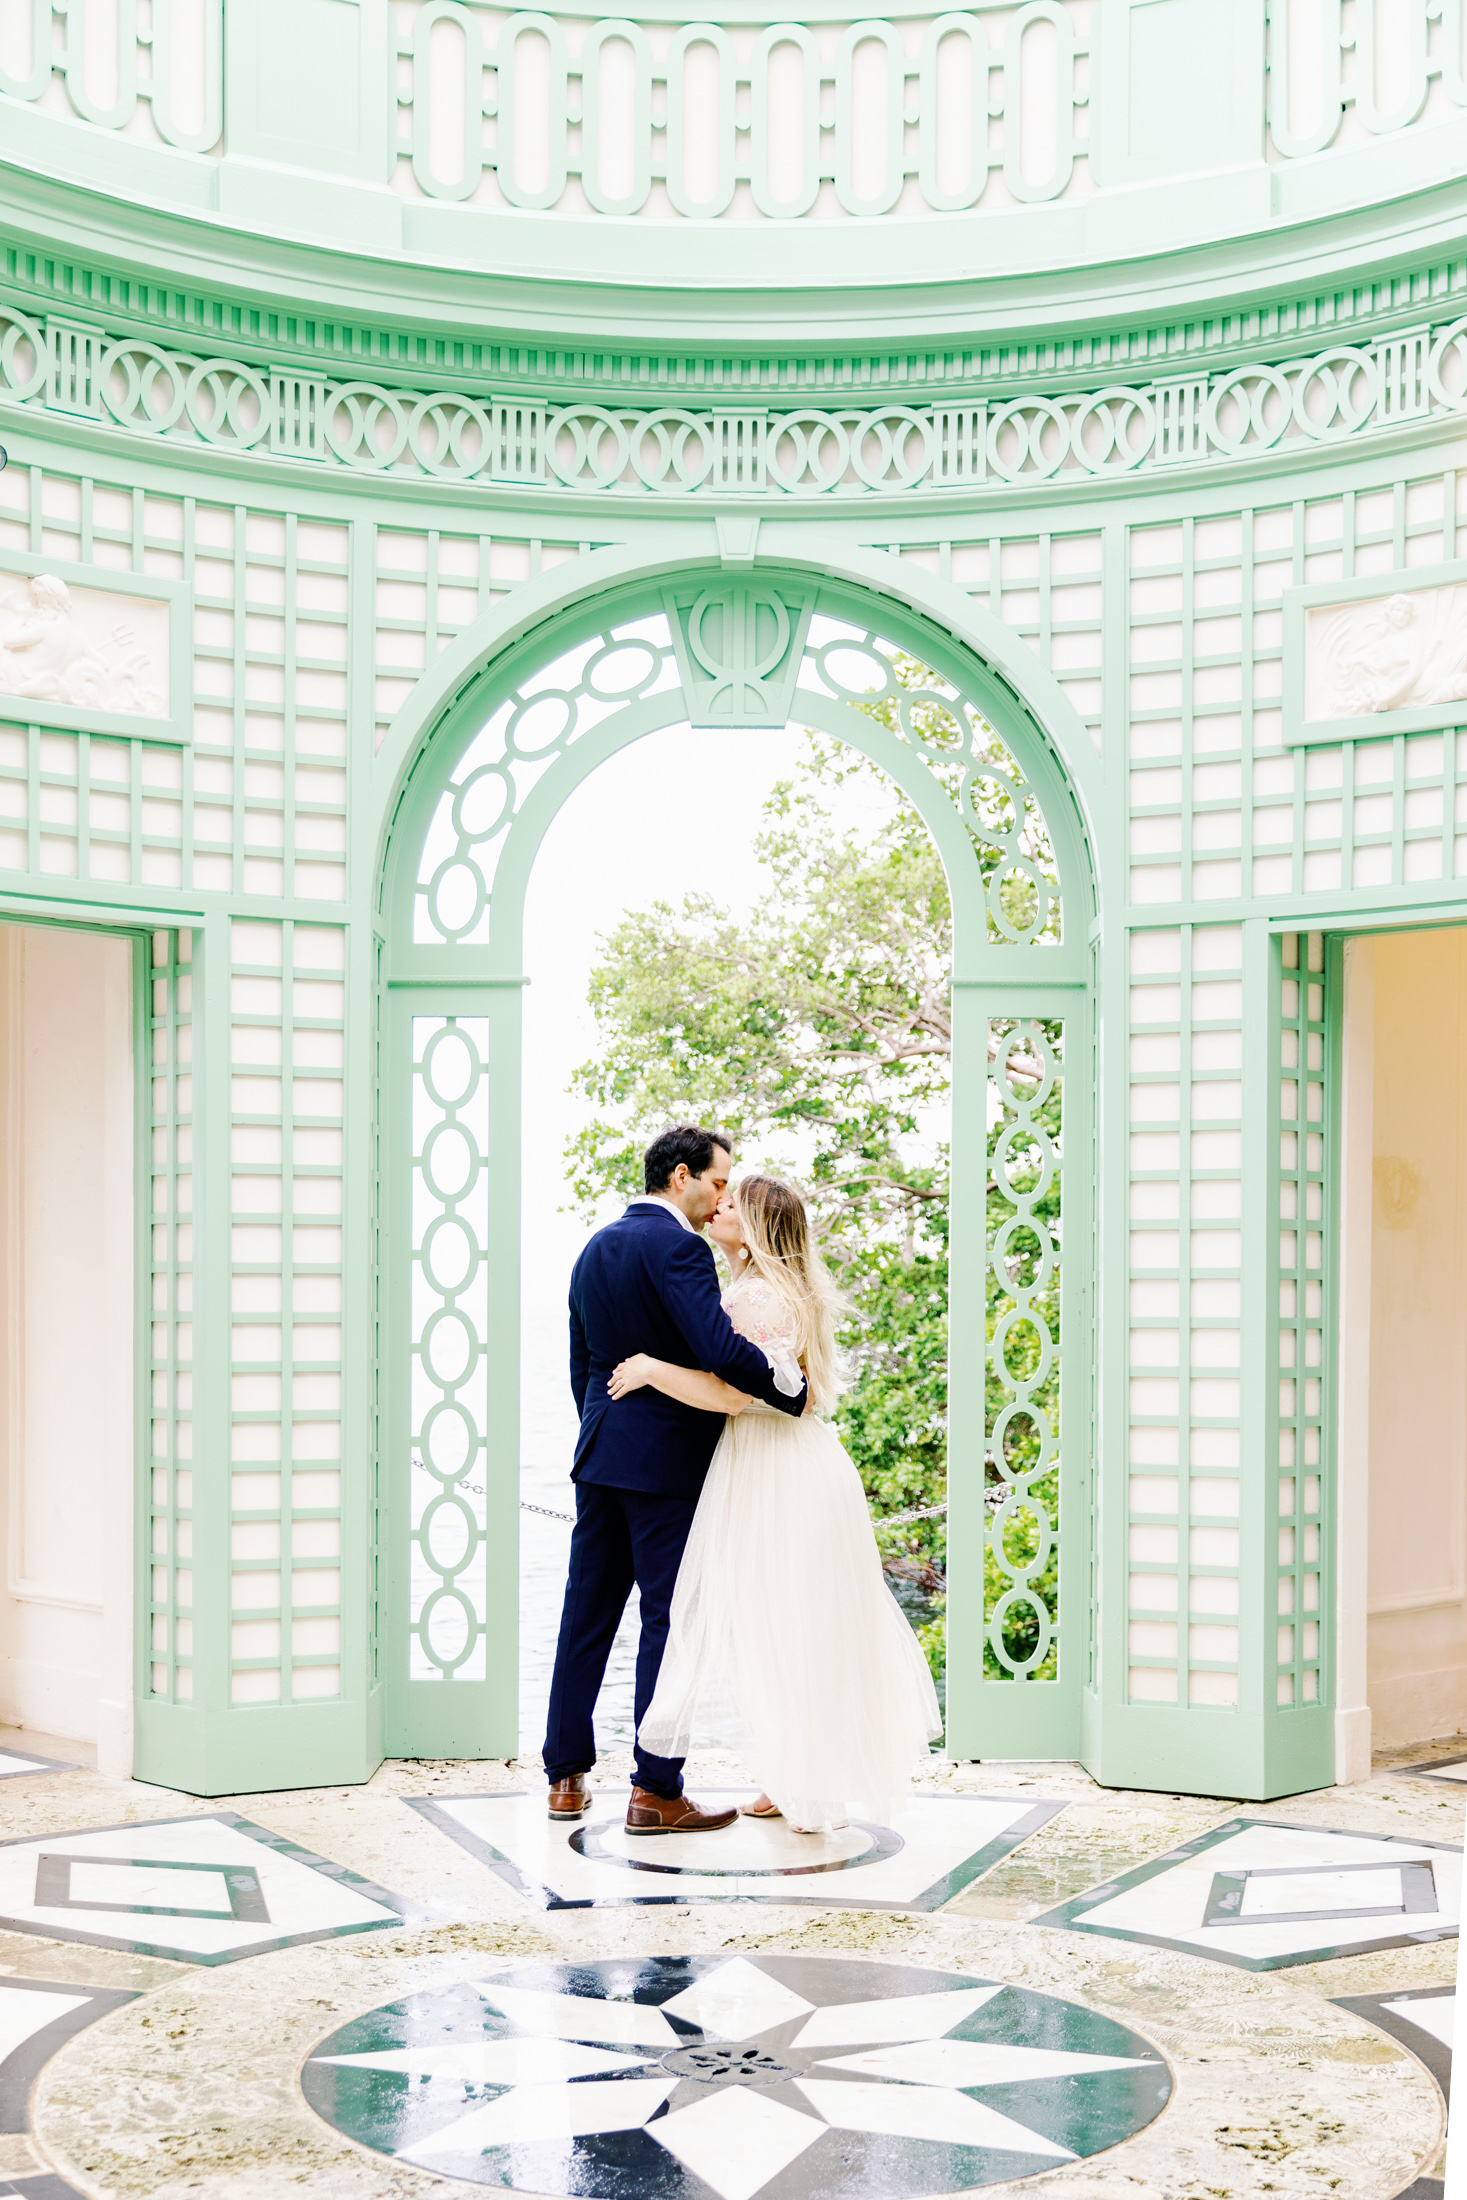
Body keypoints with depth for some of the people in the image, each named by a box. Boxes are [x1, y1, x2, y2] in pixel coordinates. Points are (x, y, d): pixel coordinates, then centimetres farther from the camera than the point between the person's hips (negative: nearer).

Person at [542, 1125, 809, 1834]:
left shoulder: (596, 1247, 14)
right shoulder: (676, 1246, -14)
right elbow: (720, 1349, -25)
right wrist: (796, 1395, -13)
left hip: (600, 1455, 8)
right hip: (667, 1457, -8)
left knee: (587, 1612, 12)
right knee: (670, 1618, -1)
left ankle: (566, 1778, 19)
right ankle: (656, 1791, 2)